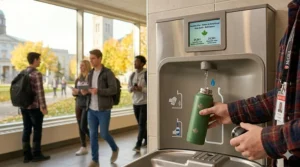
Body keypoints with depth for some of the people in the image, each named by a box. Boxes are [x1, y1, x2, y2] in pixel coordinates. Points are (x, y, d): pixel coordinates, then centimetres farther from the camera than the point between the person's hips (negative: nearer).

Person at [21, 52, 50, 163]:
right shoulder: (37, 74, -14)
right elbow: (40, 92, -18)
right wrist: (44, 107, -13)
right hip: (34, 107, -7)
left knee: (26, 130, 10)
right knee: (37, 130, 3)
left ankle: (27, 155, 16)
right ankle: (36, 155, 11)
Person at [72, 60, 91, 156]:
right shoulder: (78, 79, 12)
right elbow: (74, 92, 16)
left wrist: (79, 91, -19)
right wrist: (74, 92, -6)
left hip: (87, 106, -7)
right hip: (78, 105, 7)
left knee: (83, 127, -8)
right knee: (80, 127, 8)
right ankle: (83, 148, 18)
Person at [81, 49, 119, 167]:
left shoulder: (108, 73, -8)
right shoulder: (90, 74, 13)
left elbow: (113, 90, -13)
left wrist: (98, 91, -24)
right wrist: (85, 91, -3)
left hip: (104, 109, -6)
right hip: (91, 109, 6)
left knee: (104, 134, 0)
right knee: (93, 134, 6)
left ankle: (115, 149, 29)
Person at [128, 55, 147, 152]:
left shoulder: (147, 74, -11)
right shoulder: (132, 75, 9)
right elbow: (129, 87, 15)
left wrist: (142, 89, -23)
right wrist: (132, 88, -8)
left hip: (144, 102, -6)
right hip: (135, 102, 6)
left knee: (142, 124, -4)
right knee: (140, 124, 16)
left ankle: (138, 144, 1)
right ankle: (146, 139, 35)